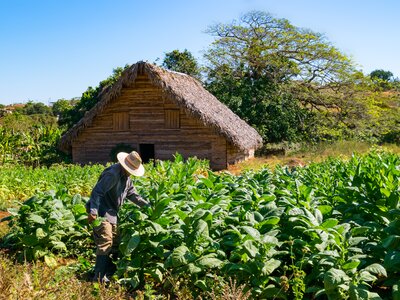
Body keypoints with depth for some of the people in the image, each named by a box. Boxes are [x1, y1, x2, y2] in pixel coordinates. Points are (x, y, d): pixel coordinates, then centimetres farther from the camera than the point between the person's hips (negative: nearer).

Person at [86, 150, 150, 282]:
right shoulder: (112, 174, -21)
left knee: (115, 243, 14)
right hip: (101, 213, -10)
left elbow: (133, 195, 18)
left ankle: (109, 272, 25)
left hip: (112, 213, 10)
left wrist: (148, 205, 12)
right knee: (105, 243, -13)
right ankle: (100, 277, -9)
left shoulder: (126, 177, 12)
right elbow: (97, 191, -27)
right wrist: (93, 212, -35)